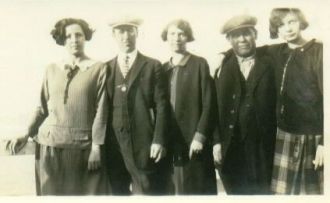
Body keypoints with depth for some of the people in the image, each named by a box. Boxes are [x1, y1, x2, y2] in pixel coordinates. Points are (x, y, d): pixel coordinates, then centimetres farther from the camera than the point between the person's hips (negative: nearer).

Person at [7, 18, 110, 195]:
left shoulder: (98, 69, 0)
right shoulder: (52, 69, 9)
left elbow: (101, 111, -4)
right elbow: (43, 107, 13)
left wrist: (96, 146, -9)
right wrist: (27, 135, 4)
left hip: (84, 147, -2)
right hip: (51, 145, 3)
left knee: (87, 192, 2)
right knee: (53, 193, 7)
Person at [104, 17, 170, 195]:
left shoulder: (153, 66, 5)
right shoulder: (106, 68, 11)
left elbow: (161, 105, 0)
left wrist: (159, 140, -9)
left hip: (144, 145, -2)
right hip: (113, 146, 2)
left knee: (147, 192, 1)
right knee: (117, 192, 9)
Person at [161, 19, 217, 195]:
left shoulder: (199, 64, -2)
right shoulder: (164, 68, 12)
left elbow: (208, 103, -8)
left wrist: (200, 136, -14)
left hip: (194, 140, -4)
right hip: (172, 142, 4)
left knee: (199, 189, 2)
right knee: (180, 188, 9)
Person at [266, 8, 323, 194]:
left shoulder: (319, 51, -8)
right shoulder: (275, 53, 6)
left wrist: (324, 142, -15)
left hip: (313, 138, -4)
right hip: (283, 135, 4)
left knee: (312, 190, 1)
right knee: (280, 191, 7)